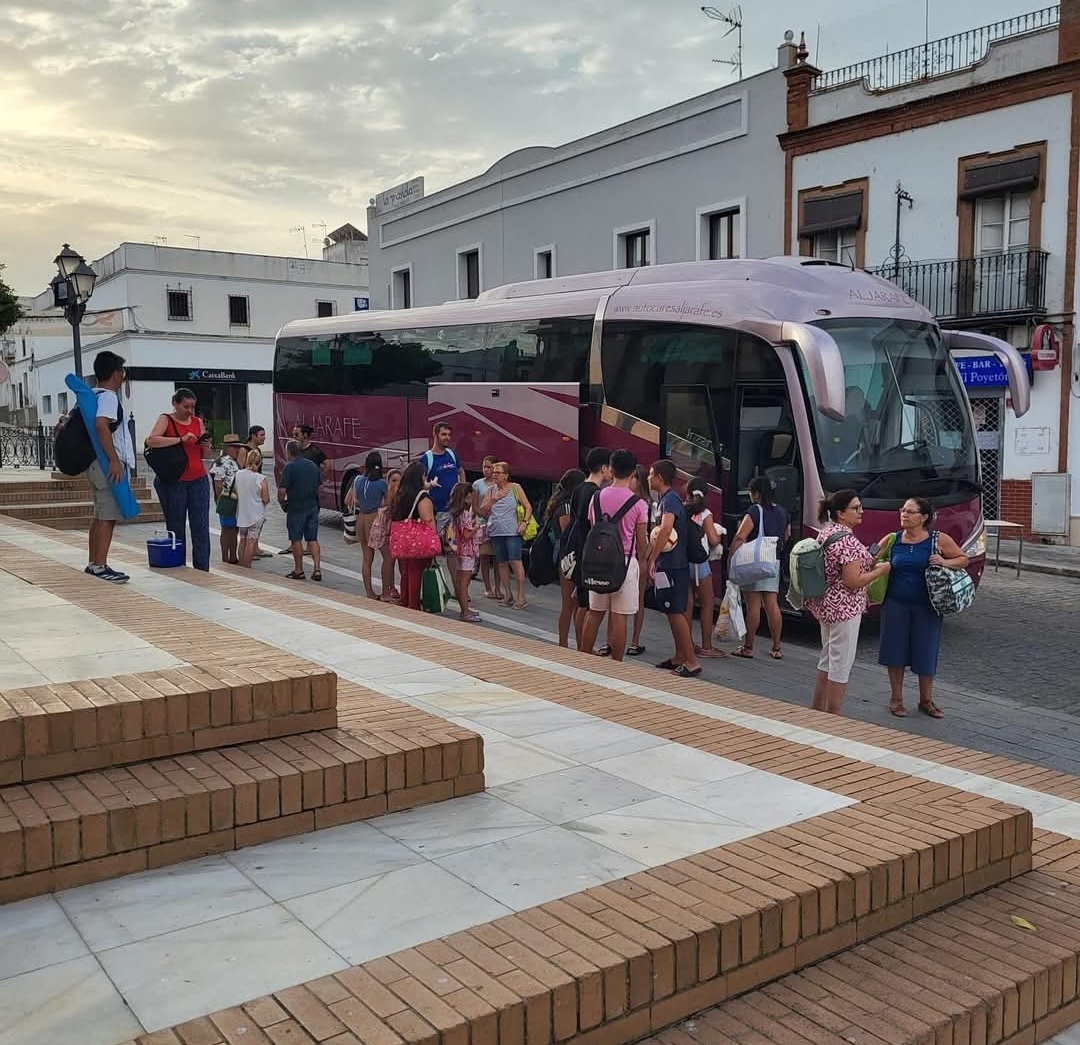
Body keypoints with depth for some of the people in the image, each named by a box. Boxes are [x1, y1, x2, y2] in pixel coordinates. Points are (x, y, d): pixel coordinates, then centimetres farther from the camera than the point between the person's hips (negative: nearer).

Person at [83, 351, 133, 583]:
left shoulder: (92, 395, 18)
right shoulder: (108, 396, -13)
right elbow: (101, 425, -27)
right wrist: (114, 460, -28)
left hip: (98, 465, 10)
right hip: (109, 465, -10)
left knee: (100, 516, 15)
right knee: (108, 516, -10)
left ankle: (93, 563, 21)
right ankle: (100, 566, -12)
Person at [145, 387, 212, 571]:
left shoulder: (198, 422, 13)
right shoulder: (166, 420, -1)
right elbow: (151, 440, -20)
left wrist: (205, 446, -4)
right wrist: (181, 439, -24)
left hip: (199, 480, 4)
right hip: (174, 482, -3)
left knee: (201, 528, -2)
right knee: (176, 529, 2)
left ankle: (202, 570, 1)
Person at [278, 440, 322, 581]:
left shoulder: (289, 467, -13)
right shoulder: (313, 465, 8)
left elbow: (282, 490, -16)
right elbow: (319, 484, 16)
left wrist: (281, 502, 1)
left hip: (296, 507, -5)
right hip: (313, 506, 5)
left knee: (296, 539, 5)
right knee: (313, 539, 8)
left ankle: (299, 570, 9)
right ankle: (317, 569, 0)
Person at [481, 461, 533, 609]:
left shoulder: (515, 488, 2)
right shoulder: (491, 490, 13)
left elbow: (528, 507, 2)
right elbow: (482, 511, 9)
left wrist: (524, 522, -13)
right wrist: (494, 499, -5)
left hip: (512, 531, -5)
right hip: (495, 532, 5)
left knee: (515, 562, -10)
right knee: (502, 563, 8)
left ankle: (521, 596, -7)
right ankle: (508, 594, 16)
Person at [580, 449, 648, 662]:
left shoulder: (597, 497, 2)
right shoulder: (638, 503, -8)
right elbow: (641, 541, -3)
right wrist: (643, 564, 12)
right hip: (625, 561, -4)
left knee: (594, 613, 14)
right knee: (619, 616, 1)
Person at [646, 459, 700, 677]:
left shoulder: (670, 500, -16)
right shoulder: (663, 499, 16)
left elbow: (666, 529, -30)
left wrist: (652, 559, -29)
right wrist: (651, 556, 19)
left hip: (672, 565, -10)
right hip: (667, 564, 10)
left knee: (676, 612, -8)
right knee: (673, 612, 14)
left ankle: (692, 661, -5)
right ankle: (679, 657, 21)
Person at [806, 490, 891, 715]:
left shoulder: (826, 532, 8)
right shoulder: (847, 540, -21)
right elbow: (853, 581, -23)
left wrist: (870, 561, 15)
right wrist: (881, 570, -10)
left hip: (824, 604, 10)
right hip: (844, 608, -10)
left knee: (828, 658, 20)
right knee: (841, 663, 0)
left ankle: (817, 710, 28)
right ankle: (833, 718, 7)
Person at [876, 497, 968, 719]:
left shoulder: (939, 540, -4)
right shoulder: (892, 540, 0)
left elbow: (964, 559, 4)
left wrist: (945, 562, -16)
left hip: (926, 606, -1)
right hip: (896, 605, 1)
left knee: (926, 653, 8)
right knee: (895, 651, 7)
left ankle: (926, 700, 25)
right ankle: (896, 699, 23)